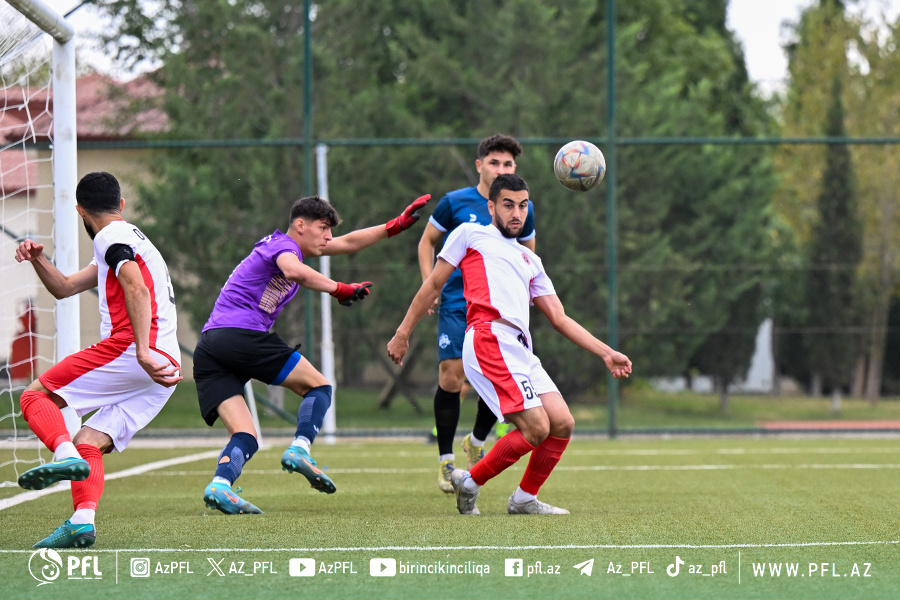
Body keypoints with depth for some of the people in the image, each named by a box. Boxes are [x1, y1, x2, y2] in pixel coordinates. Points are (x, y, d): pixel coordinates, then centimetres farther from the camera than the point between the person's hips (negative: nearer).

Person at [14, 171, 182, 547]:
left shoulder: (112, 238, 0)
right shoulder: (124, 240, 31)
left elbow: (138, 291, -18)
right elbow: (65, 288, 35)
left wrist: (143, 352, -29)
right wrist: (38, 260, 16)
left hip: (127, 348, -9)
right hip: (164, 365, 9)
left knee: (36, 396, -4)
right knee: (87, 443, 5)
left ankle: (66, 456, -30)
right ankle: (82, 523, -15)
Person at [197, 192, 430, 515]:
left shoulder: (289, 246, 29)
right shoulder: (282, 244, -1)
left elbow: (348, 243, 36)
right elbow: (294, 272, -27)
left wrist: (396, 225, 36)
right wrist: (339, 289, -19)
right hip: (242, 334, -9)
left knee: (245, 438, -3)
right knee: (318, 385, 3)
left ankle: (219, 485, -29)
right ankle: (299, 449, -19)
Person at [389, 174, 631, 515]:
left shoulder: (530, 261, 30)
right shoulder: (470, 235, 14)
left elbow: (559, 318, 27)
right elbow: (434, 284, 13)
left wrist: (606, 353, 19)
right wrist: (404, 332, 9)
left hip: (521, 350, 7)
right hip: (489, 340, -7)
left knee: (562, 424, -3)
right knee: (536, 428, -15)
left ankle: (524, 499, 14)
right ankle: (470, 483, 1)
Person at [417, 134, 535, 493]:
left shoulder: (522, 209, 6)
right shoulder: (455, 203, -1)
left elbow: (528, 254, 21)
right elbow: (427, 241, 11)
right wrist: (429, 285, -1)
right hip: (457, 305, -2)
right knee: (451, 378, -11)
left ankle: (476, 442, 21)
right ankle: (445, 460, 2)